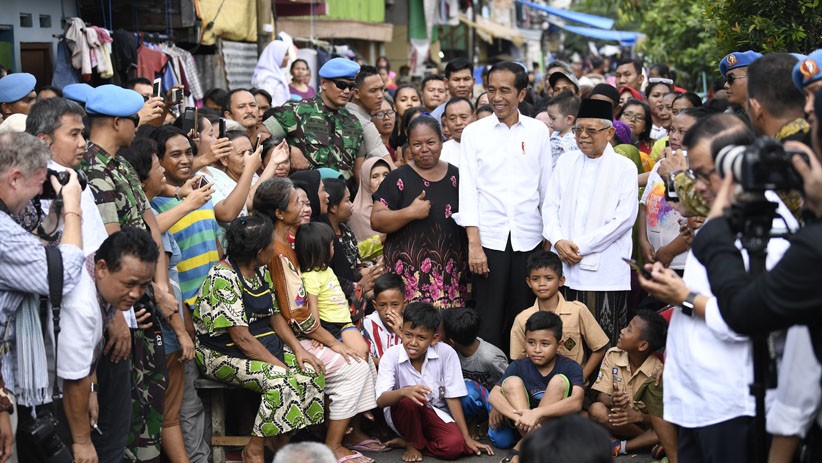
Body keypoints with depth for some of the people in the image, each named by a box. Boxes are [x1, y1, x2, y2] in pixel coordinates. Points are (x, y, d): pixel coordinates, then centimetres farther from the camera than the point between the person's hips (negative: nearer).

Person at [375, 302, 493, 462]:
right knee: (409, 398, -35)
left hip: (435, 413, 1)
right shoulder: (391, 355, -18)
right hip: (402, 413, -1)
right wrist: (404, 392, -51)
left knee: (455, 445, -27)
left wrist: (467, 437, -8)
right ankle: (413, 443, -6)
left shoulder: (446, 353, -16)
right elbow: (381, 400, -29)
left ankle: (404, 442, -3)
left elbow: (452, 397, -8)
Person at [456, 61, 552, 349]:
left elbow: (546, 187, 10)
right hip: (489, 238, -1)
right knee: (488, 320, -1)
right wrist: (473, 244, -7)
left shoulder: (538, 132, 7)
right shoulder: (474, 133, 3)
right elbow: (468, 190, 0)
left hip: (528, 238, 1)